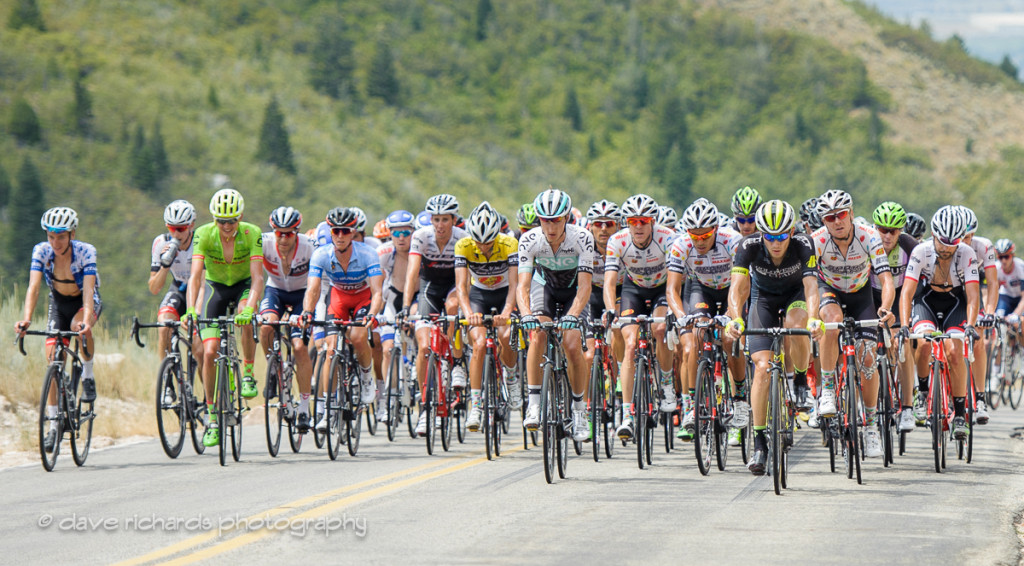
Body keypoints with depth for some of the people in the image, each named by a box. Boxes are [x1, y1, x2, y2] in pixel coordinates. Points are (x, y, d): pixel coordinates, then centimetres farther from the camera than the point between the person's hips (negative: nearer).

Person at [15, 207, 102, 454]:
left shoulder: (85, 252, -28)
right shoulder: (41, 251, -22)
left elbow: (88, 289, -38)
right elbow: (33, 287, -31)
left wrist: (86, 320, -55)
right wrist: (26, 318, -47)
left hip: (86, 301, -2)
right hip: (58, 302, 2)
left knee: (79, 327, -37)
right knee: (53, 361, -10)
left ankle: (88, 375, -11)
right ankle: (53, 424, -3)